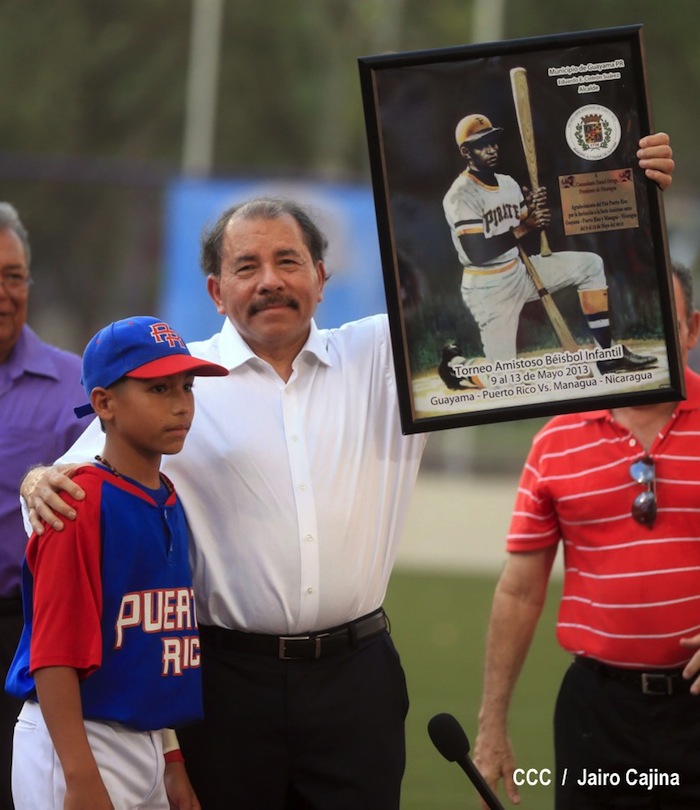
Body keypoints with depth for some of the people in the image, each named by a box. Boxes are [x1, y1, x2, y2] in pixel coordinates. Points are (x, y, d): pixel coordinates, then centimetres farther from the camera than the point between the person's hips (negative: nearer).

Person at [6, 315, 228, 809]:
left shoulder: (170, 503, 11)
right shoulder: (82, 504, -14)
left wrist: (171, 762, 18)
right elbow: (54, 652, -19)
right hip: (77, 746, -8)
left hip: (146, 744, 8)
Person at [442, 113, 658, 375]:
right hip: (487, 287, -8)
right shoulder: (461, 195, -18)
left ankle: (608, 354, 4)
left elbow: (521, 238, 12)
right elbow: (477, 253, -26)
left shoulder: (509, 184, 7)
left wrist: (535, 209, -9)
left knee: (589, 265, 2)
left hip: (520, 271, 8)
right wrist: (524, 228, -23)